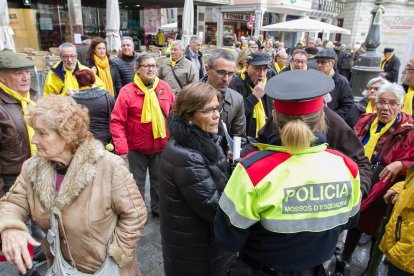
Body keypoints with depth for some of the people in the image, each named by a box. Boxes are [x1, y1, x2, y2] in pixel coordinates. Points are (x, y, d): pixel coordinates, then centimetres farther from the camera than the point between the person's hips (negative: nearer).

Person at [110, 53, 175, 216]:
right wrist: (121, 148, -19)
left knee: (159, 180, 20)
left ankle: (158, 208, 42)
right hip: (137, 148, -3)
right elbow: (116, 121, -14)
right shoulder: (127, 91, -13)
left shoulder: (165, 87, -3)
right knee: (137, 182, 15)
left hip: (161, 146, 3)